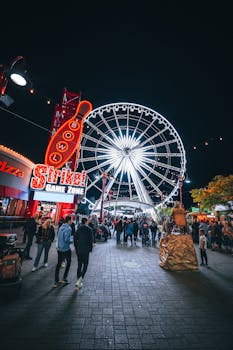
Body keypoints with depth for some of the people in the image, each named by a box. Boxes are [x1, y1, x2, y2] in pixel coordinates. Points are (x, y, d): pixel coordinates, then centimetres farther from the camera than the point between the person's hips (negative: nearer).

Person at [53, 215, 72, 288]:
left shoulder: (60, 227, 3)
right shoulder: (68, 228, -22)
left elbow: (58, 237, 13)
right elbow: (66, 240, -26)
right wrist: (71, 239, -8)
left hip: (59, 249, 6)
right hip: (66, 249, -6)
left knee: (58, 264, 14)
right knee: (68, 263, 17)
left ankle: (56, 282, 19)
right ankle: (64, 279, 23)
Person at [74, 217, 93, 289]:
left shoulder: (78, 229, 1)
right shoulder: (89, 229, -11)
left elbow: (74, 239, 4)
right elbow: (91, 240, -11)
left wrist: (76, 248, 13)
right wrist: (90, 248, 1)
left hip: (78, 250, 5)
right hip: (86, 250, -4)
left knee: (79, 265, 18)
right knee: (85, 265, 11)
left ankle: (78, 281, 25)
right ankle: (80, 279, -5)